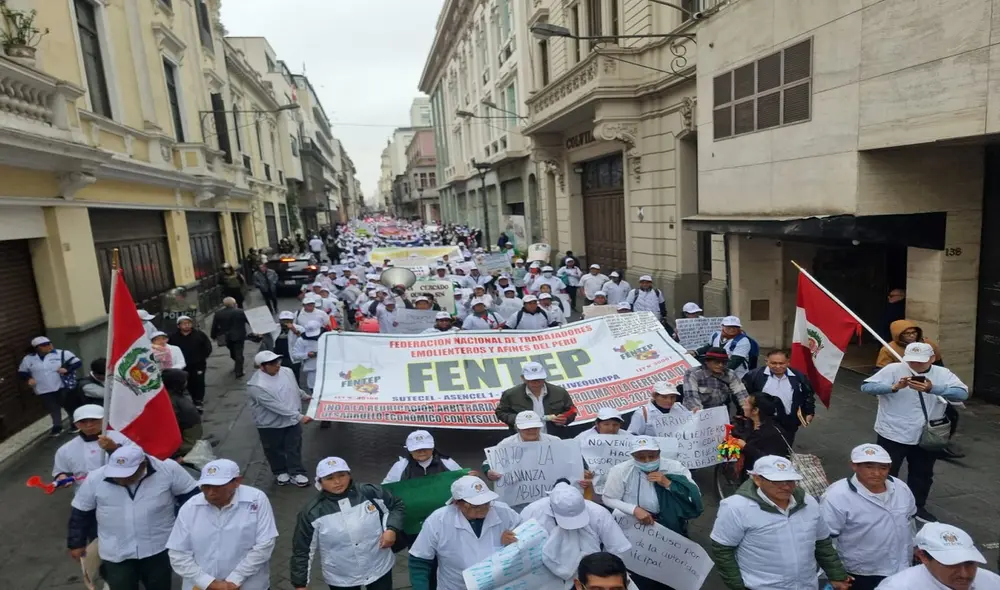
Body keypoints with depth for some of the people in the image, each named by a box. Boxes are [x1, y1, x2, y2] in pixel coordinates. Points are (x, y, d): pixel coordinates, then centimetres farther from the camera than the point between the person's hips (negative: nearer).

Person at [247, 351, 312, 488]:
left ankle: (296, 473, 29)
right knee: (275, 450, 16)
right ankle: (280, 472, 38)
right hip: (270, 424, -4)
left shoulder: (287, 371, -8)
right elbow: (277, 407, -31)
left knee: (294, 448, 13)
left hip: (292, 420, 4)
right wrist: (299, 416, -31)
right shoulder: (257, 386, -28)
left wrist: (305, 396, 29)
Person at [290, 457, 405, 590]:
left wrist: (392, 529, -17)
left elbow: (397, 506, 0)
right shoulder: (312, 512, -15)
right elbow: (301, 551, -7)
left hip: (379, 569, 0)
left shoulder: (370, 493, -15)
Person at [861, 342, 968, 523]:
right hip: (893, 435, -4)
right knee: (886, 473, 6)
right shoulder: (893, 369, -13)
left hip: (927, 436, 4)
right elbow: (866, 386, -19)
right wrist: (894, 387, -35)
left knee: (922, 474, 21)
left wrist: (933, 389, -35)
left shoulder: (942, 374, -4)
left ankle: (918, 507, 41)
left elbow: (963, 393, -19)